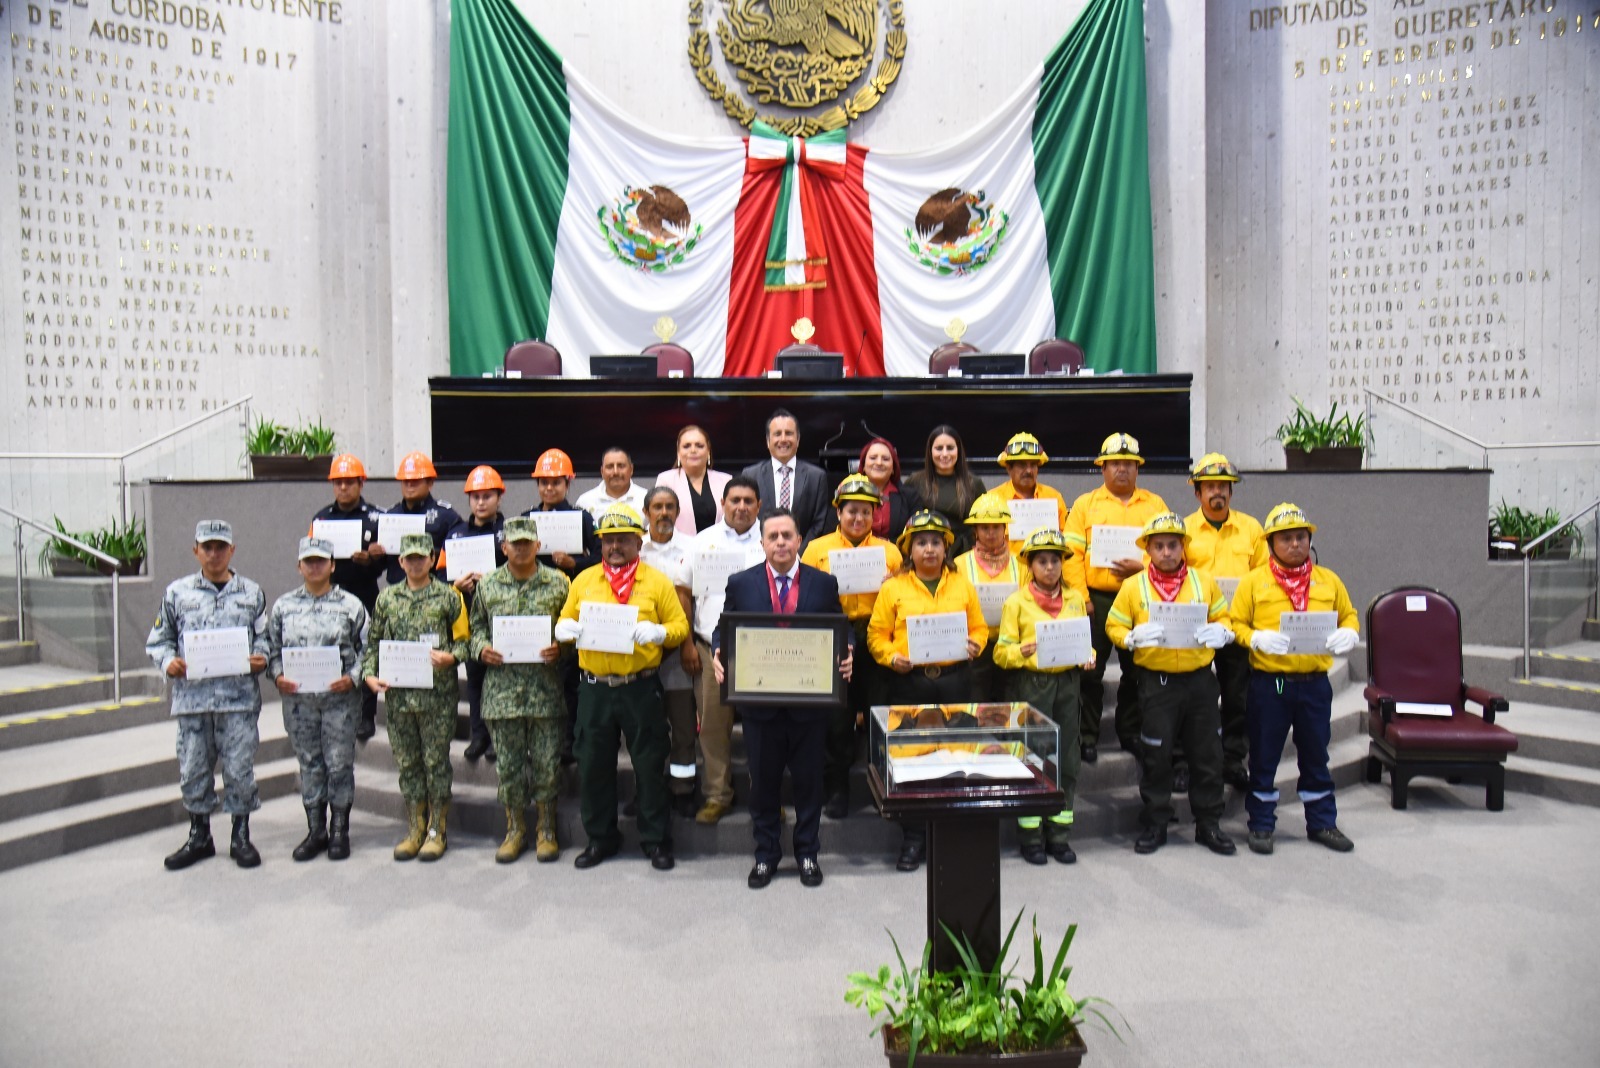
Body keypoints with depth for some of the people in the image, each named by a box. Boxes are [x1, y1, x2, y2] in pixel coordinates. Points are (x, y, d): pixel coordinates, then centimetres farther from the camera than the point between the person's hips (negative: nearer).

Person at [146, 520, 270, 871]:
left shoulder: (252, 593, 7)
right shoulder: (177, 592, 8)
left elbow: (265, 638, 10)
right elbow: (158, 640, 12)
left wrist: (260, 660, -10)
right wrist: (168, 662, -7)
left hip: (239, 697, -1)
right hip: (191, 695, 1)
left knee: (240, 769, 3)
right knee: (193, 769, 9)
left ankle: (240, 836, 18)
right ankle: (199, 837, 26)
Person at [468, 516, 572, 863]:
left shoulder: (558, 583, 3)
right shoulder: (487, 584, 8)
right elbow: (476, 626, 14)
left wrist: (560, 649, -12)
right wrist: (481, 649, -5)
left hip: (546, 687, -1)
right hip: (501, 687, 2)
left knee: (547, 760, 4)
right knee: (508, 762, 8)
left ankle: (546, 829, 19)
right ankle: (515, 829, 23)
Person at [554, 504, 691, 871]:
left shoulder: (657, 581, 3)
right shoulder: (584, 580, 10)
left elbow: (680, 626, 1)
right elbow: (563, 622, 14)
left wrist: (658, 632, -19)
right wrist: (567, 628, -9)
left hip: (641, 687, -3)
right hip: (594, 688, 3)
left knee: (650, 765, 4)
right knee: (593, 764, 10)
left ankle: (656, 840, 19)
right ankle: (600, 837, 27)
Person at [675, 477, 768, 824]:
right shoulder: (703, 542, 7)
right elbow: (683, 591, 9)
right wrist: (686, 643, 2)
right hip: (711, 648, 1)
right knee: (713, 724, 5)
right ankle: (717, 795, 18)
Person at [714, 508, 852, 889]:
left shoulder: (823, 583, 3)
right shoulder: (741, 583, 2)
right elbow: (723, 629, 4)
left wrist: (846, 658, -15)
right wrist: (718, 653, -17)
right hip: (759, 699, 0)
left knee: (808, 779, 10)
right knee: (763, 780, 10)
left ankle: (807, 852, 26)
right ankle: (766, 854, 26)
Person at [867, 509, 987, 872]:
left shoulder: (963, 586, 11)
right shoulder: (893, 588, 4)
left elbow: (979, 627, 13)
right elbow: (876, 634, 3)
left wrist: (973, 646, -7)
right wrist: (892, 658, -14)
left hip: (953, 680, 2)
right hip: (908, 682, -1)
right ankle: (913, 838, 13)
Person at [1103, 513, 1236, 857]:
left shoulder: (1204, 581, 5)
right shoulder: (1133, 586, 0)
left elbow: (1223, 619, 12)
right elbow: (1114, 626, 2)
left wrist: (1220, 632, -11)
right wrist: (1133, 637, -18)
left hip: (1199, 678, 2)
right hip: (1156, 682, -2)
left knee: (1207, 753, 8)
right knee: (1156, 755, 5)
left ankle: (1208, 823, 23)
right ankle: (1154, 825, 18)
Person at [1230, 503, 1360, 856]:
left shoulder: (1328, 580, 8)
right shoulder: (1254, 581, -1)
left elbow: (1349, 616, 14)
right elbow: (1236, 623, -1)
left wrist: (1348, 635, -7)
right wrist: (1257, 639, -20)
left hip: (1314, 682, 3)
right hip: (1268, 683, -2)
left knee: (1316, 755, 13)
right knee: (1264, 756, 6)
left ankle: (1322, 823, 28)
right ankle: (1261, 825, 18)